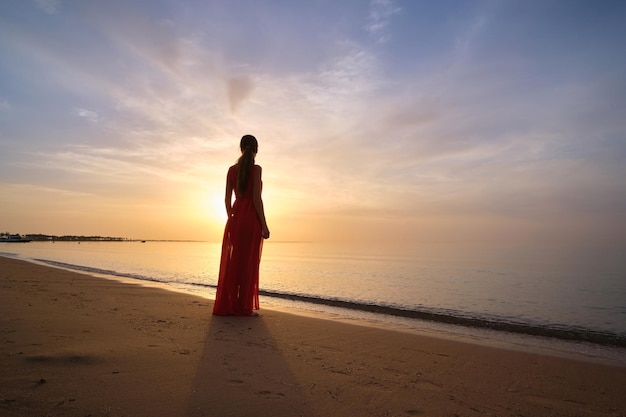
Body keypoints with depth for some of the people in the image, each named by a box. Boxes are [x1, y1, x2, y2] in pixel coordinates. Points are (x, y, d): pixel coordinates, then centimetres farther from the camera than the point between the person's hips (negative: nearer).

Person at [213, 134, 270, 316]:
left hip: (235, 218, 5)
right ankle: (244, 307, 7)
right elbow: (256, 198, -13)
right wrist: (264, 225, -10)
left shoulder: (232, 170, 8)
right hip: (251, 219, -5)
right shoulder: (256, 168, -7)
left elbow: (227, 199, 8)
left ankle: (226, 306, 17)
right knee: (248, 263, 2)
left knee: (232, 262, 11)